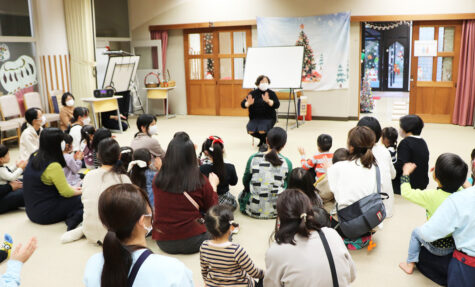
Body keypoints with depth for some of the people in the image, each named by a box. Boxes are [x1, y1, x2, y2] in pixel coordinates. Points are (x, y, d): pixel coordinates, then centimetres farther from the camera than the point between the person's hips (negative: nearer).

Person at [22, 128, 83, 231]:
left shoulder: (34, 157, 2)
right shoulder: (53, 166, -24)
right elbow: (66, 193, -15)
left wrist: (71, 188, 12)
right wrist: (80, 191, 4)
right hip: (44, 214, -9)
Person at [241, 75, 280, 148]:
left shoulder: (271, 93, 2)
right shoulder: (253, 93, 5)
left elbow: (277, 105, -12)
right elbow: (243, 105, -2)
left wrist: (268, 101, -30)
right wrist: (248, 103, -25)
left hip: (268, 118, -2)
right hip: (255, 118, 2)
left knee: (262, 131, -30)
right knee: (250, 131, -25)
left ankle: (266, 141, 7)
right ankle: (262, 139, 9)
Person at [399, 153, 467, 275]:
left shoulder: (431, 196, -29)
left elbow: (406, 192, -16)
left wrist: (406, 173, -4)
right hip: (457, 243, 4)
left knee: (416, 233, 25)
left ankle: (410, 264, 34)